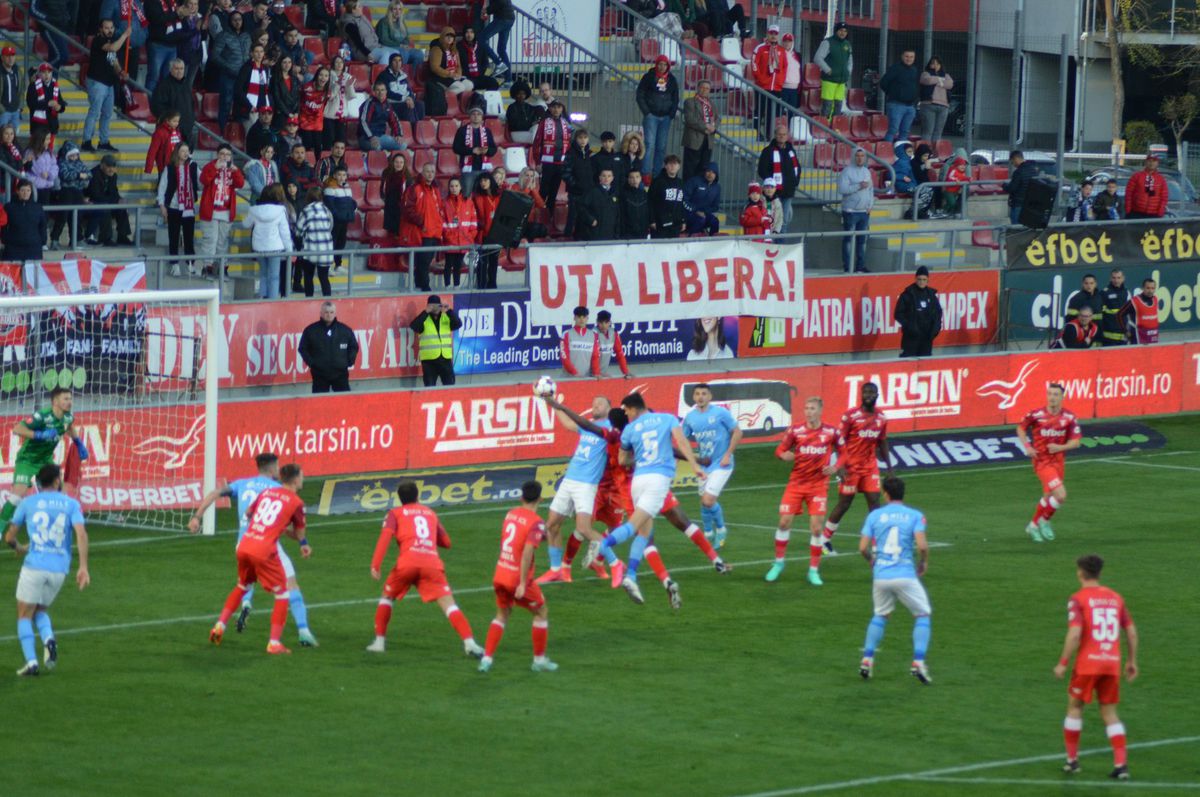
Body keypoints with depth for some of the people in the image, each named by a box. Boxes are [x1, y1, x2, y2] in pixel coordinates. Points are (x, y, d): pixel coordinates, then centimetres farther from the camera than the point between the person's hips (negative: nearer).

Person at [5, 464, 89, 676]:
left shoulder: (28, 502, 7)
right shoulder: (71, 504, 7)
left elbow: (9, 537, 10)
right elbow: (81, 534, -8)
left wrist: (19, 548, 32)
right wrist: (83, 567, -10)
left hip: (34, 565, -2)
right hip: (59, 569, 2)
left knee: (24, 615, 9)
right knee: (39, 610, 23)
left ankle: (31, 662, -7)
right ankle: (48, 639, -7)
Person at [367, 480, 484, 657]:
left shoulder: (395, 514, 16)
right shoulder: (431, 513, 26)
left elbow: (385, 536, -2)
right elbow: (446, 542, 28)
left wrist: (375, 565, -9)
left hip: (407, 563, -1)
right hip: (432, 563, 1)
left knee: (387, 596, 23)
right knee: (449, 604, -8)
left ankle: (379, 641, 20)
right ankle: (469, 643, -25)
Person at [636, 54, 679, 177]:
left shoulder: (672, 80, 9)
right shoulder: (649, 77, -1)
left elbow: (675, 98, 15)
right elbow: (640, 95, 0)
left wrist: (671, 114, 2)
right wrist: (646, 112, -8)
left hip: (665, 117, 4)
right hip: (651, 115, -4)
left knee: (662, 147, 4)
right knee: (649, 145, -11)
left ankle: (657, 174, 10)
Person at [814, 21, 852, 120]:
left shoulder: (847, 45, 16)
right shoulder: (828, 43, -4)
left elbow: (850, 61, 29)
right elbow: (817, 58, -11)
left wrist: (848, 72, 13)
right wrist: (828, 70, -14)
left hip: (842, 81, 7)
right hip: (829, 79, -7)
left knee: (838, 105, 7)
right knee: (827, 105, -10)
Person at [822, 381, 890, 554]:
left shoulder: (881, 418, 5)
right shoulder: (850, 415, -12)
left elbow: (882, 443, 15)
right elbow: (840, 441, -11)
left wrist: (889, 467, 15)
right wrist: (841, 466, -19)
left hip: (870, 467, 5)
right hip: (851, 467, -5)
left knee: (874, 502, -3)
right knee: (844, 504, 2)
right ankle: (825, 539, 19)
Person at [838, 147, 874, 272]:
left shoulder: (867, 172, 14)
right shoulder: (847, 171, -7)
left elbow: (871, 190, 19)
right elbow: (842, 189, -18)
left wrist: (870, 205, 5)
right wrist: (859, 186, -22)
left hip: (864, 211, 6)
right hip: (850, 211, -6)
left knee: (862, 240, 8)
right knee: (848, 240, -4)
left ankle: (860, 266, 14)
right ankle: (847, 267, -2)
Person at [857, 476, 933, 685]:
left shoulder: (874, 515, 6)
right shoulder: (915, 516, 1)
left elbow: (863, 547, 1)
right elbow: (922, 545, -11)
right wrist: (924, 562, 9)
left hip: (880, 576, 3)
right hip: (905, 576, -3)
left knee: (880, 615, 24)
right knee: (922, 615, 12)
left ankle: (867, 660, 14)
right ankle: (918, 662, -4)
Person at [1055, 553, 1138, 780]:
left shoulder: (1078, 599, -6)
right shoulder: (1115, 598, 10)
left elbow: (1074, 634, -17)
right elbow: (1131, 632, 11)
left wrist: (1062, 663, -10)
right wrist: (1132, 661, 20)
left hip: (1088, 662, -4)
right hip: (1112, 663, 4)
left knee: (1074, 707, 14)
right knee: (1109, 713, 10)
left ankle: (1072, 760, 16)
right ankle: (1121, 763, -2)